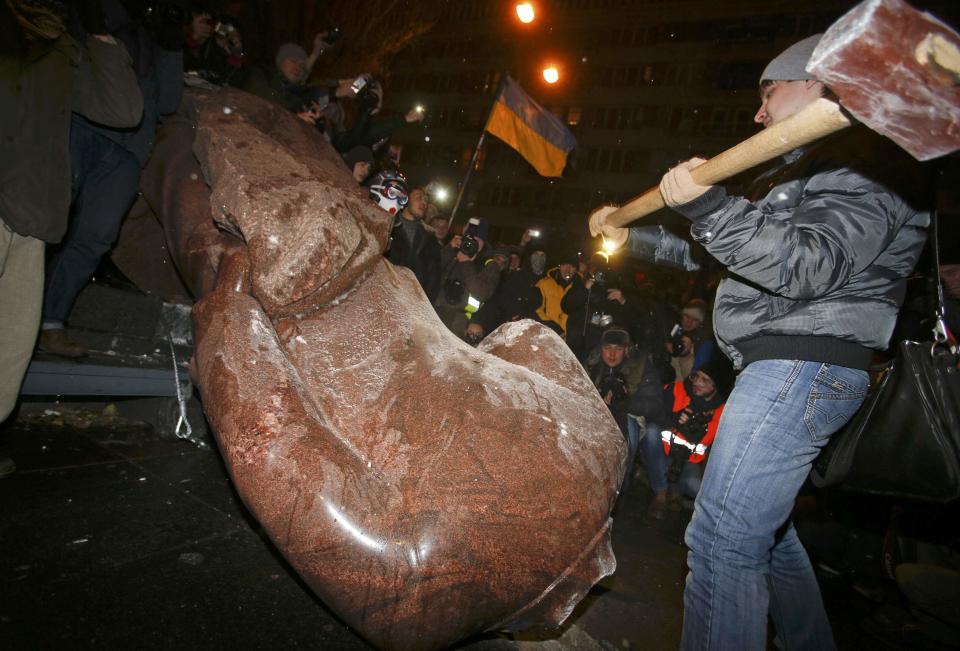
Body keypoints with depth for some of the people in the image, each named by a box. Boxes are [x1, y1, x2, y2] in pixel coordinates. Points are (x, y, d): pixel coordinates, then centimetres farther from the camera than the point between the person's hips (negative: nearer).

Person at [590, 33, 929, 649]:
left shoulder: (866, 164, -6)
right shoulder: (803, 171, 24)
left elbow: (811, 267, -22)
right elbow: (718, 255, 25)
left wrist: (710, 208, -28)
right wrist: (631, 238, 22)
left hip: (804, 367, -10)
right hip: (781, 368, 10)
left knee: (722, 539, -12)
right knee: (765, 526, 20)